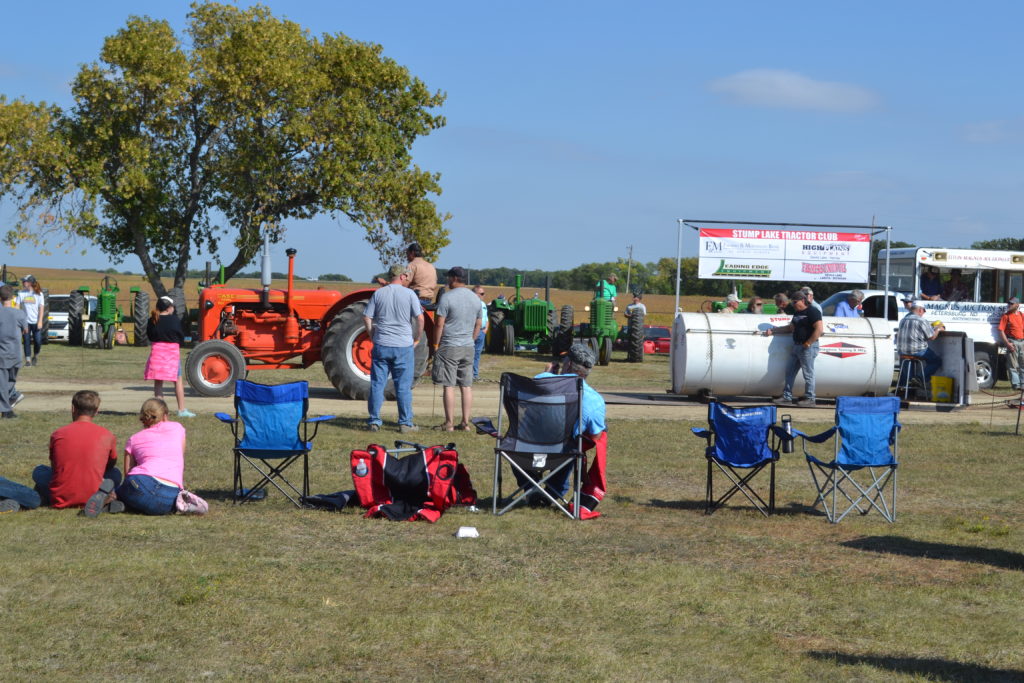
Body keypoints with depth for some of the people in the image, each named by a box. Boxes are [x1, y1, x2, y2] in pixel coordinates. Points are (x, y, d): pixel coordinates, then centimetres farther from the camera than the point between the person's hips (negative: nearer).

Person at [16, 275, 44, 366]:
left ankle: (35, 356, 20)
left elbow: (41, 308, -2)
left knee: (38, 341, -4)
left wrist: (40, 321, -10)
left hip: (36, 322, -2)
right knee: (27, 341, 0)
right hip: (25, 321, 2)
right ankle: (28, 359, 7)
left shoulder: (39, 294, -1)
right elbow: (17, 307, 4)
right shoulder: (21, 293, 4)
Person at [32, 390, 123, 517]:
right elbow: (111, 464, 21)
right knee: (115, 473, 26)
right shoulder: (107, 436, 1)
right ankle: (103, 500, -8)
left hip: (60, 500, 2)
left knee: (39, 471, 32)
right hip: (90, 495, -2)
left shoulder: (57, 434, 2)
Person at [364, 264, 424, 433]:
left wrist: (373, 336, 12)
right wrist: (417, 338, 5)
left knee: (377, 384, 6)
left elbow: (366, 318, 3)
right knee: (403, 386, 4)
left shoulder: (378, 294, 3)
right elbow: (420, 318, -8)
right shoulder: (409, 294, -4)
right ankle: (405, 423, 6)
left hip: (381, 345, 2)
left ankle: (374, 422, 6)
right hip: (404, 346, -2)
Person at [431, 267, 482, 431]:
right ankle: (466, 423, 8)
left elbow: (439, 324, -12)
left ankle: (449, 424, -3)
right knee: (466, 386, 8)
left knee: (448, 386, -3)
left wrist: (436, 344, -3)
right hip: (468, 348, 6)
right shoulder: (475, 299, 9)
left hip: (449, 347, -6)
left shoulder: (447, 297, -11)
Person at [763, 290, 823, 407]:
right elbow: (790, 327, 23)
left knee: (808, 374, -3)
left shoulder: (812, 312, -11)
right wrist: (772, 331, 18)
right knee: (789, 372, 10)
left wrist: (808, 343, -19)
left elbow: (819, 329, -19)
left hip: (808, 347, -10)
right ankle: (787, 397, 15)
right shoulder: (797, 313, 17)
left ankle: (810, 399, 5)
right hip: (797, 346, 10)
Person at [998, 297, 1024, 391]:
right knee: (1014, 365, -3)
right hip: (1012, 342, -4)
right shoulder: (1006, 316, 1)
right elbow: (1001, 331, -5)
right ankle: (1016, 384, -1)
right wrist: (1007, 343, -14)